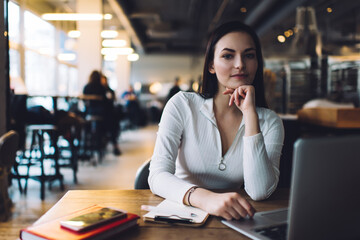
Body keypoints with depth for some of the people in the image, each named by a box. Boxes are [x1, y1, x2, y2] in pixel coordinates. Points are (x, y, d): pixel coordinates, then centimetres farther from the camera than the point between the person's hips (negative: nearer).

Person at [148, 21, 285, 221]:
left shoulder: (270, 122, -1)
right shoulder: (182, 105, -5)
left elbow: (259, 192, -15)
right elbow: (157, 176, -14)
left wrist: (250, 113, -18)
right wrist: (206, 198, -33)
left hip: (231, 221, 0)